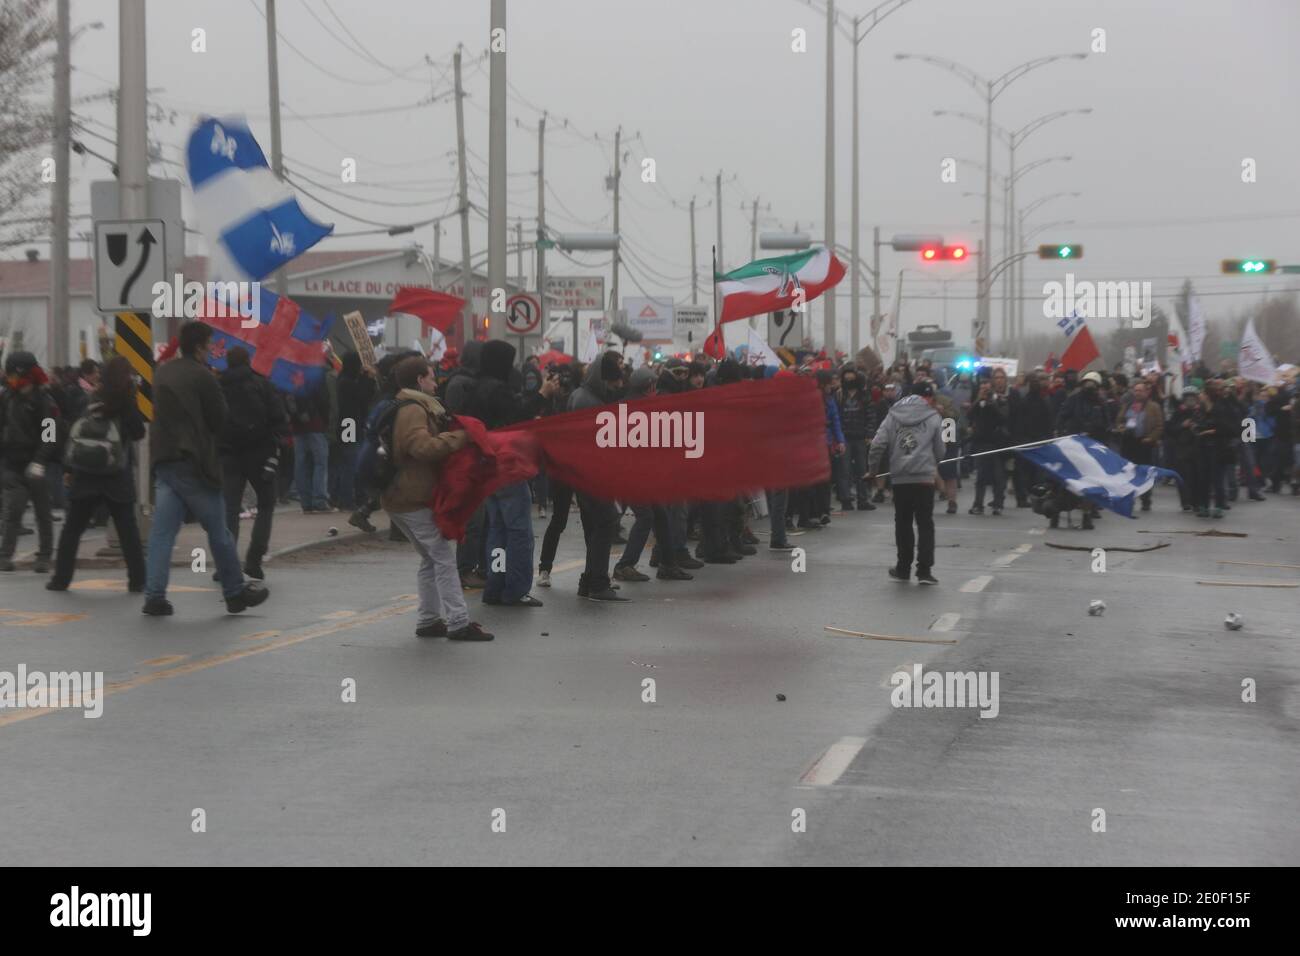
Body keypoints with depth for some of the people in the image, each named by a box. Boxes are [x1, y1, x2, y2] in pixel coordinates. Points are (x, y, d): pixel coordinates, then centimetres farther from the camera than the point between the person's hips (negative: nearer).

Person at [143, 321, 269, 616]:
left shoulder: (162, 373, 11)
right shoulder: (202, 376, -11)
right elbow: (220, 420, -6)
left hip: (163, 461, 6)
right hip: (193, 463, -6)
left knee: (162, 531, 3)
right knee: (218, 531, 5)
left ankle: (154, 596, -3)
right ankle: (236, 593, 14)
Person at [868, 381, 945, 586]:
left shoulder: (893, 416, 7)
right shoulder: (933, 417, 2)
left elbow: (878, 445, -2)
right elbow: (939, 450, 7)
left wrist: (873, 470, 8)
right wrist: (936, 471, 25)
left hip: (899, 478, 2)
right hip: (924, 477, -2)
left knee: (903, 523, 13)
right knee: (925, 524, 3)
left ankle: (903, 568, 18)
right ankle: (924, 570, -3)